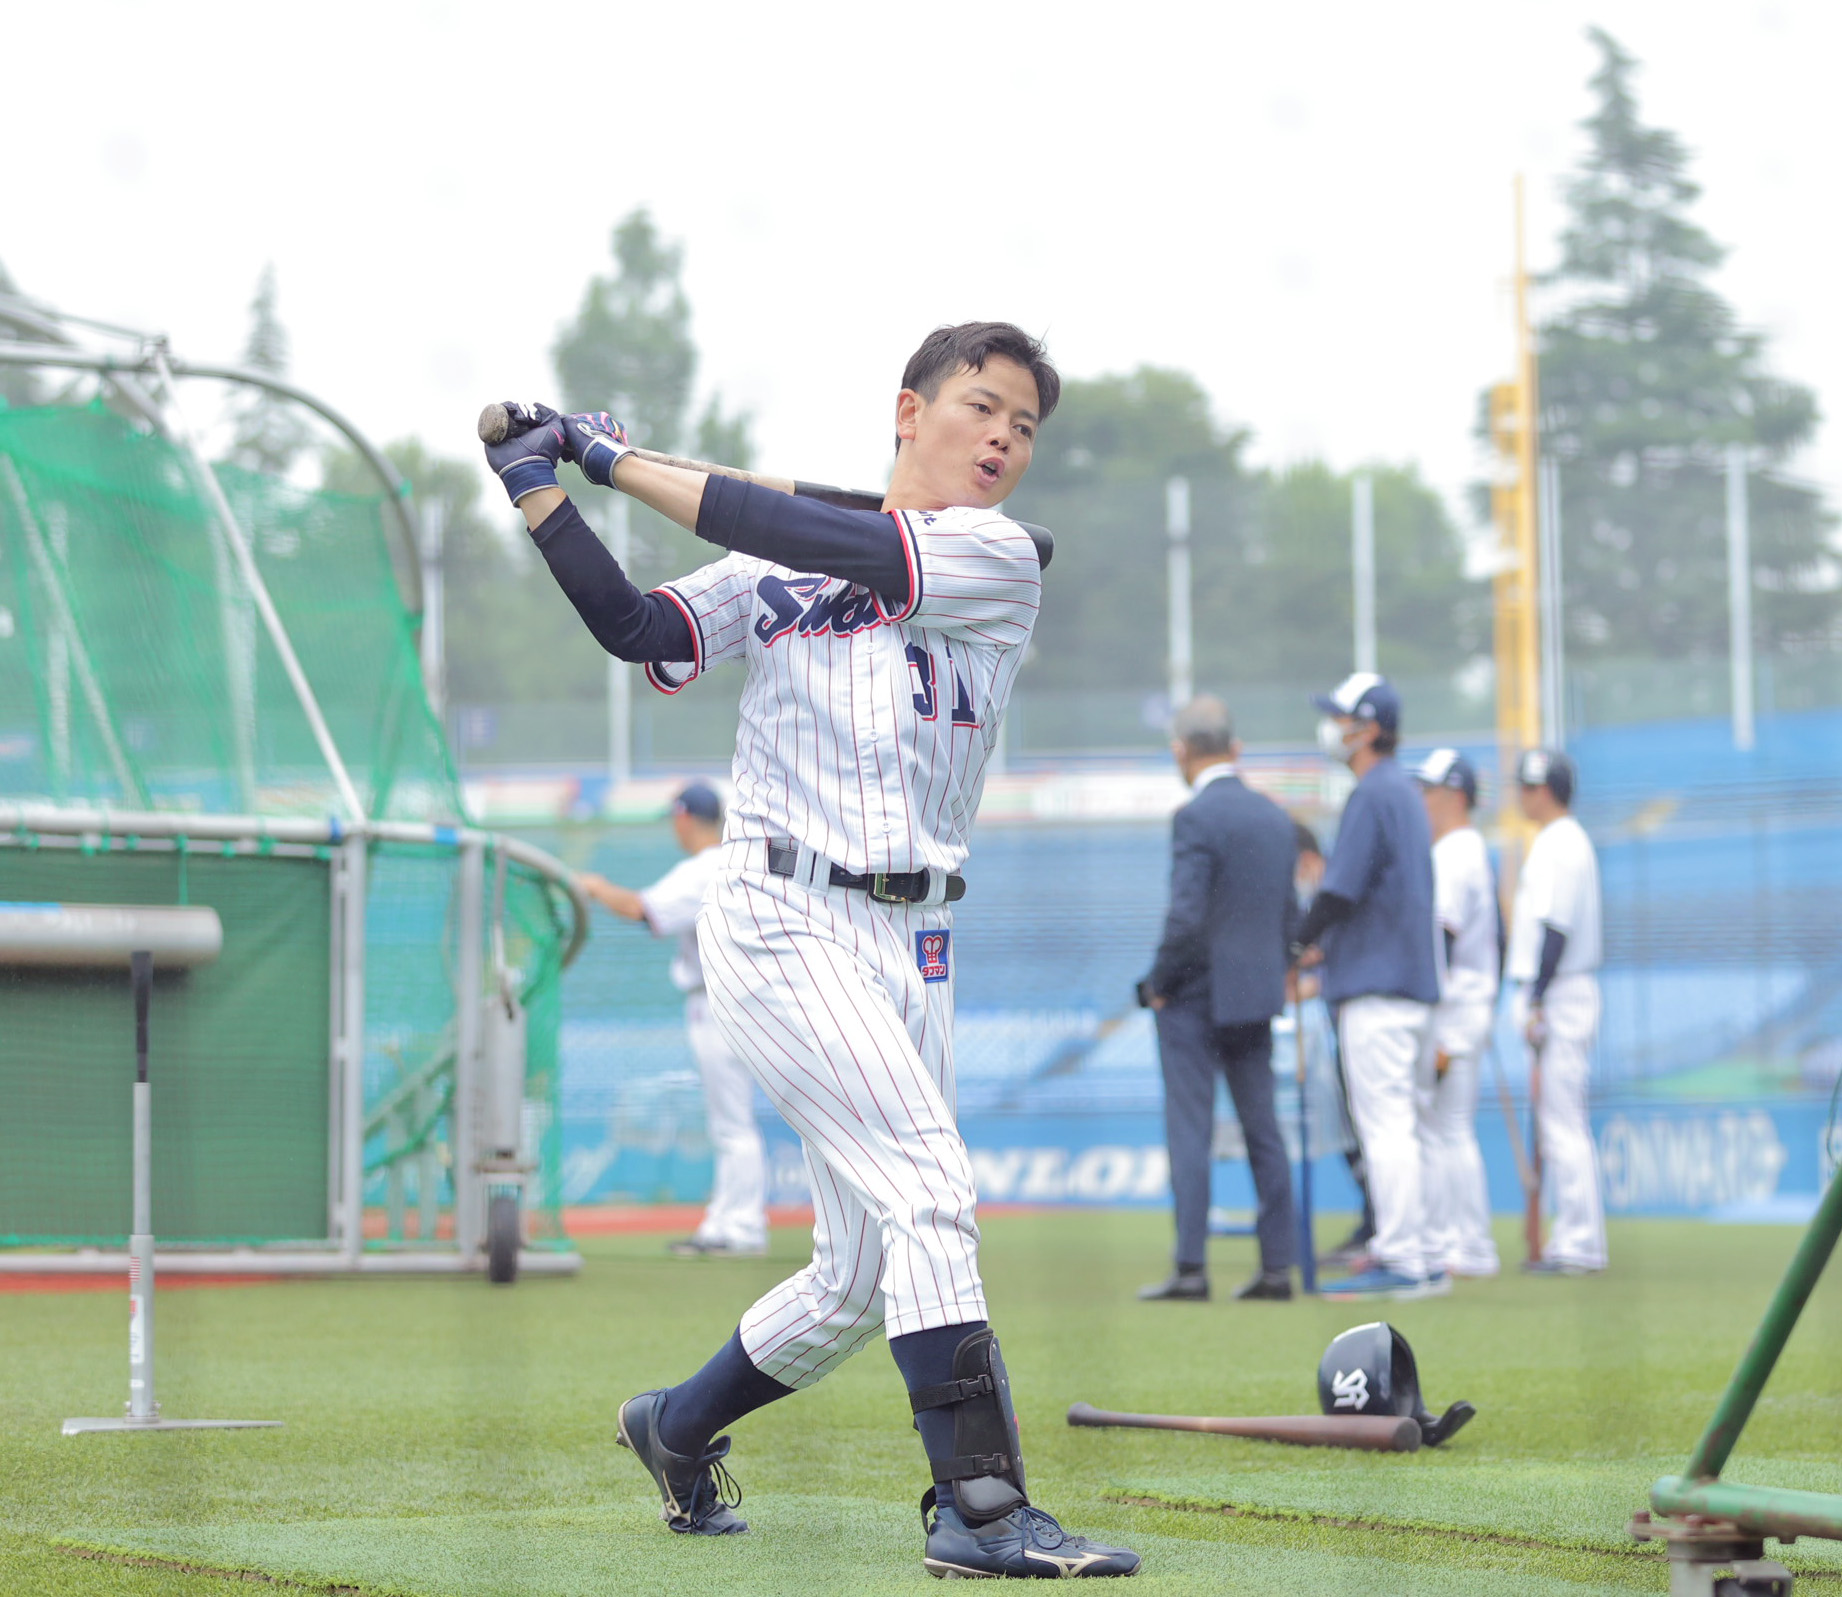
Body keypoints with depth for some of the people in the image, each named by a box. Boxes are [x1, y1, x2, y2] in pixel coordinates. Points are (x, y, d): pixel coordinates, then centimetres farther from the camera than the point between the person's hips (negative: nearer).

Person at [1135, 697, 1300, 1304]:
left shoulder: (1196, 817, -15)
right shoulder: (1277, 819, 9)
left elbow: (1185, 918, -21)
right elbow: (1290, 916, 14)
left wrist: (1157, 985, -9)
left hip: (1197, 999, -7)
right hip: (1257, 999, 7)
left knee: (1189, 1134, -4)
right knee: (1263, 1134, 9)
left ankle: (1191, 1270, -5)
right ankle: (1277, 1266, 10)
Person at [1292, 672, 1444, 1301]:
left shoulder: (1372, 796, -13)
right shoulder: (1404, 792, 18)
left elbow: (1340, 890, -17)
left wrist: (1298, 944, -3)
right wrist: (1325, 944, 18)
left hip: (1377, 988, -10)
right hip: (1413, 980, 10)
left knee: (1385, 1124, -10)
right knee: (1402, 1125, 13)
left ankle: (1401, 1262, -11)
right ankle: (1416, 1259, 16)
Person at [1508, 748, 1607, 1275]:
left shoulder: (1558, 844, -14)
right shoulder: (1569, 840, 18)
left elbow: (1555, 930, -20)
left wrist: (1536, 1003, -22)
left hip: (1558, 995, -10)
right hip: (1566, 993, 10)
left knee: (1563, 1122, -9)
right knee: (1559, 1119, 13)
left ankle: (1578, 1246, -9)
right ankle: (1574, 1238, 16)